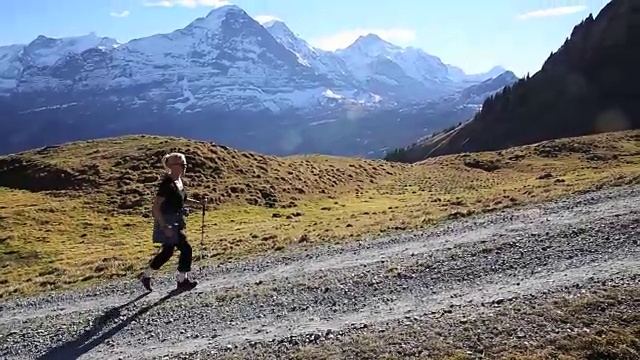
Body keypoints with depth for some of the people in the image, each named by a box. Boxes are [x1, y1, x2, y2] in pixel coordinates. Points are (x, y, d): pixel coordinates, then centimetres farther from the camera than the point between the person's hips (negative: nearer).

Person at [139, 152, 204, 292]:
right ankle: (182, 280, 10)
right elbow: (155, 207, -23)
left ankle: (146, 276, 33)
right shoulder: (167, 184, -22)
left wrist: (198, 202, 9)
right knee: (186, 249, -6)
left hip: (176, 221, 10)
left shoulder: (179, 181, 6)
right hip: (168, 222, -10)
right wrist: (164, 227, -26)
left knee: (167, 252, 18)